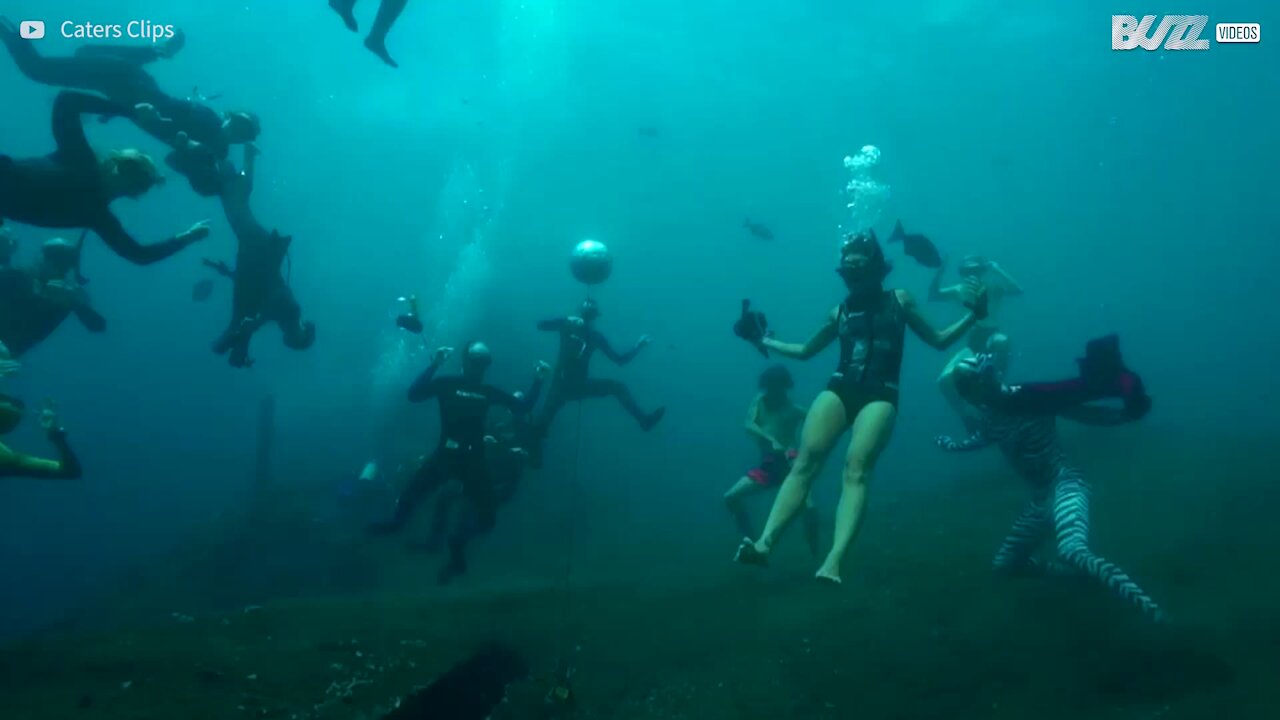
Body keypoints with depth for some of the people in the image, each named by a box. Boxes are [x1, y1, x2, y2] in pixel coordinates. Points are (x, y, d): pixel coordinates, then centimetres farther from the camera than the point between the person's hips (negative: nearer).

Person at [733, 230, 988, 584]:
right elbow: (805, 351, 32)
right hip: (839, 388, 3)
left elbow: (939, 341, 17)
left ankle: (834, 561, -45)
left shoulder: (899, 300, 13)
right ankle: (765, 542, -37)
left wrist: (973, 315, 3)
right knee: (805, 460, -22)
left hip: (880, 395, -3)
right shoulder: (839, 312, 19)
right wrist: (764, 341, 28)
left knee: (856, 467, -27)